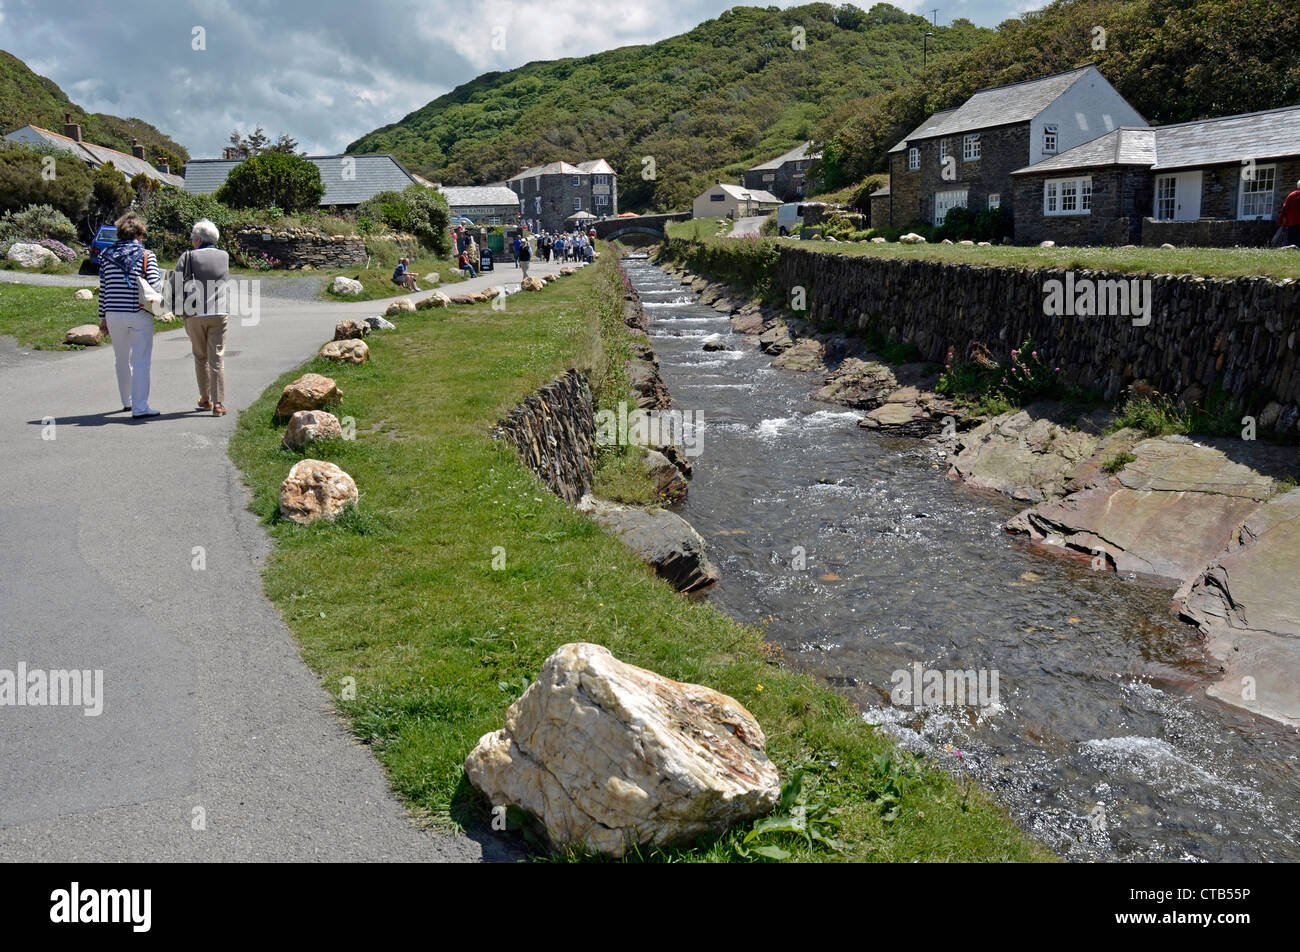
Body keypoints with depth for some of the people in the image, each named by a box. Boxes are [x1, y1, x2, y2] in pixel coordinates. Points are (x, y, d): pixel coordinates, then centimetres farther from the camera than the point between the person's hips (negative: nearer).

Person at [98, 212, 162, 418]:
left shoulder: (107, 255, 8)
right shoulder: (147, 255, -3)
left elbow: (103, 289, 9)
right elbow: (155, 284, -14)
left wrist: (103, 318, 14)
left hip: (114, 314, 4)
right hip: (140, 314, -4)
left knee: (122, 360, 18)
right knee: (141, 361, -1)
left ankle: (127, 401, 32)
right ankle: (139, 407, -6)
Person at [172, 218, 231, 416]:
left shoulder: (189, 257, -3)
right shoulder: (224, 257, 6)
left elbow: (176, 284, -8)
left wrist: (177, 306, 5)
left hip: (194, 315, -1)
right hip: (219, 313, 1)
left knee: (200, 357, 14)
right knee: (217, 358, 1)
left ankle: (205, 399, 20)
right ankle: (218, 404, -5)